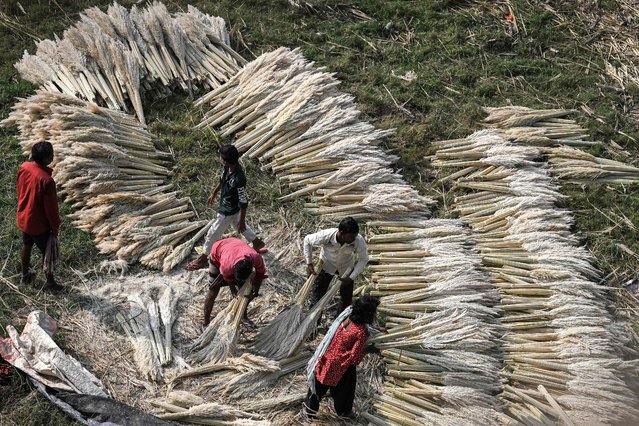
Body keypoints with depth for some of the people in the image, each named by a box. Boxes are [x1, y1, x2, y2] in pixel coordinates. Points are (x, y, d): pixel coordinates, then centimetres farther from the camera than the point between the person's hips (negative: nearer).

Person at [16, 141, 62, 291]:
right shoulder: (47, 180, -34)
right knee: (47, 252, 15)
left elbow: (19, 191, 5)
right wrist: (55, 228, -10)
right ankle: (50, 282, 32)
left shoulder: (24, 167, -13)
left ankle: (25, 275, 48)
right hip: (38, 224, -7)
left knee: (26, 246, 28)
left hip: (23, 218, 7)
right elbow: (51, 208, -24)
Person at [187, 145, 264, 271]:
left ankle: (202, 259, 30)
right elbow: (221, 180, 7)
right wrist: (213, 194, 20)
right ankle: (257, 242, 52)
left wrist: (242, 221, -19)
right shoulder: (228, 168, -16)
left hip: (228, 211, -8)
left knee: (213, 233, 9)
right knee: (239, 224, 31)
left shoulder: (238, 179, -40)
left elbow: (243, 202, -28)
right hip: (226, 206, 8)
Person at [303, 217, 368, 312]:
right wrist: (309, 263, -14)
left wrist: (351, 278, -24)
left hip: (346, 267, 1)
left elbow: (363, 260, -17)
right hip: (327, 265, -1)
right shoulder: (326, 236, -37)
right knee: (318, 294, 6)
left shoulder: (359, 241, -36)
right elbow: (307, 240, -16)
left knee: (347, 297, 8)